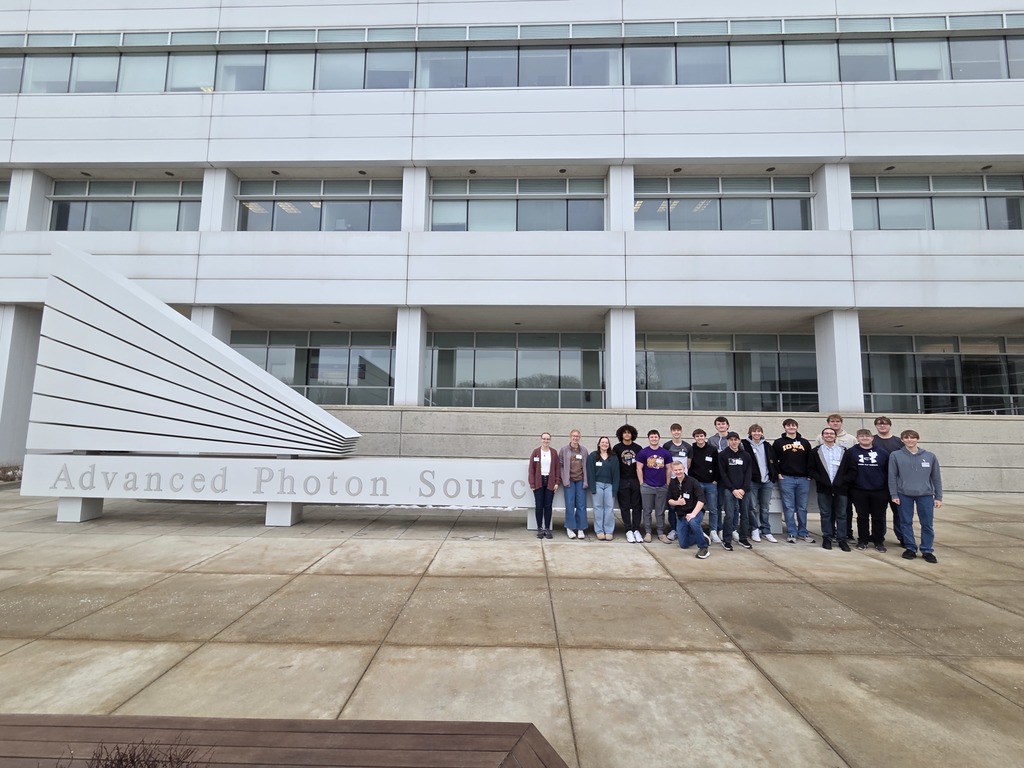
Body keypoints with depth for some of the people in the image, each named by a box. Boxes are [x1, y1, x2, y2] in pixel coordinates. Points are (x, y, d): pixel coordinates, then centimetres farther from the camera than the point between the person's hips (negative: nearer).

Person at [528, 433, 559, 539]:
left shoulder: (554, 453, 6)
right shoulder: (535, 452, 1)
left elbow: (557, 468, 6)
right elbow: (531, 468, 0)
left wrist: (556, 482, -1)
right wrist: (532, 483, -5)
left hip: (550, 482, 1)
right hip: (539, 482, -1)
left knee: (548, 506, 4)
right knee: (539, 506, 2)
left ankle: (547, 529, 13)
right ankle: (539, 529, 12)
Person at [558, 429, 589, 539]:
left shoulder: (584, 450, 6)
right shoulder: (564, 449, 1)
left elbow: (587, 465, 7)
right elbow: (560, 464, 3)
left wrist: (586, 480, 2)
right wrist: (565, 475, -2)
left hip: (580, 480, 2)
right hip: (569, 480, -2)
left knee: (581, 505, 2)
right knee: (570, 504, 0)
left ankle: (581, 529, 10)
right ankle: (570, 528, 11)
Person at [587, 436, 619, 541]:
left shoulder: (614, 458, 8)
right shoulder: (592, 456, 3)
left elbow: (616, 474, 6)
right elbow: (590, 472, -1)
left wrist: (615, 488, -2)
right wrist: (593, 488, -8)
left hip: (609, 485, 1)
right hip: (597, 484, -1)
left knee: (610, 508, -1)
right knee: (598, 507, 1)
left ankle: (609, 531, 6)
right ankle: (599, 531, 7)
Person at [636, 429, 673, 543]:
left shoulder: (666, 453, 4)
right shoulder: (643, 453, -2)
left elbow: (668, 469, 8)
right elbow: (639, 469, -2)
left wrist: (668, 484, 4)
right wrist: (642, 484, -5)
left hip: (662, 487, 2)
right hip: (647, 487, -2)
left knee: (660, 512, 9)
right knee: (647, 511, 6)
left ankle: (661, 533, 18)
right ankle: (647, 532, 16)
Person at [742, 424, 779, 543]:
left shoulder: (767, 445, 11)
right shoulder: (745, 445, -3)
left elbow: (773, 461, 15)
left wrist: (775, 475, 7)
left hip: (767, 481, 4)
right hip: (752, 481, -4)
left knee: (765, 508, 9)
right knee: (753, 507, 1)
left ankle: (766, 532, 16)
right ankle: (754, 530, 12)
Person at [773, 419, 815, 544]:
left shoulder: (805, 443, 11)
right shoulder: (779, 443, 3)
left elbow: (811, 460, 12)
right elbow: (773, 460, 3)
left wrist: (810, 475, 4)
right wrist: (777, 474, -5)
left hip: (803, 479, 2)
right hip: (786, 479, -2)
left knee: (802, 507, 8)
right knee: (789, 507, 1)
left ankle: (803, 533, 18)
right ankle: (791, 533, 7)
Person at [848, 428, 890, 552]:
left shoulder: (883, 453, 0)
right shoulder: (851, 452, -3)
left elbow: (889, 471, 5)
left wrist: (888, 487, 3)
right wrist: (849, 487, -1)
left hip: (880, 491, 1)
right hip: (859, 491, -1)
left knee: (879, 517, 10)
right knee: (862, 517, 9)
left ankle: (879, 541, 23)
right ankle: (862, 541, 20)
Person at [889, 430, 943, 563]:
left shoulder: (930, 456, 3)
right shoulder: (896, 456, -2)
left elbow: (936, 478, 8)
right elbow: (892, 477, 0)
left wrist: (938, 497, 6)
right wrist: (894, 495, -4)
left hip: (926, 495, 1)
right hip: (904, 495, -1)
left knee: (927, 524, 5)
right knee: (906, 523, 7)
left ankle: (927, 550, 17)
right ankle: (910, 548, 19)